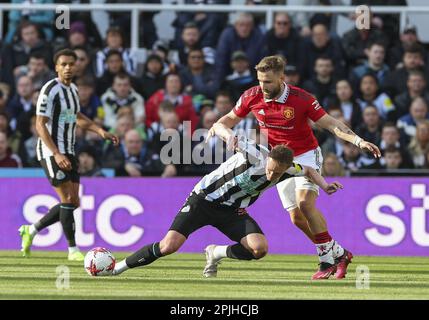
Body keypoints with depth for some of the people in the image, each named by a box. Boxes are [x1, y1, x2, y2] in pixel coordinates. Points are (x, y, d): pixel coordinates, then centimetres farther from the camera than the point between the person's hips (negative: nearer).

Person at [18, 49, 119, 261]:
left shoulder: (72, 89, 12)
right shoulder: (50, 90, -14)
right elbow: (40, 125, -18)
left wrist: (102, 132, 16)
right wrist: (57, 154, -26)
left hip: (68, 152, 9)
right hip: (51, 153, -9)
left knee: (73, 202, 7)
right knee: (68, 199, -12)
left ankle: (31, 230, 21)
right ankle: (73, 249, -6)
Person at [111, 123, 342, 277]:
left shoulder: (288, 170, -9)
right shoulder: (254, 153, -25)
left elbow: (308, 170, 16)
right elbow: (218, 127, -25)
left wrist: (324, 185, 0)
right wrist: (228, 134, -46)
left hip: (232, 211, 5)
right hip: (204, 198, -5)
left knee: (260, 249, -19)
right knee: (169, 246, -20)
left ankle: (216, 254, 9)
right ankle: (119, 267, -2)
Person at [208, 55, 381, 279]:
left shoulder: (300, 99, -20)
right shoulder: (252, 97, -10)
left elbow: (330, 123, -15)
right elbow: (232, 118, 7)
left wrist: (359, 141, -26)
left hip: (306, 155, -4)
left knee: (305, 202, -26)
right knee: (297, 218, -3)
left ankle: (328, 256, -15)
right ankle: (338, 253, 11)